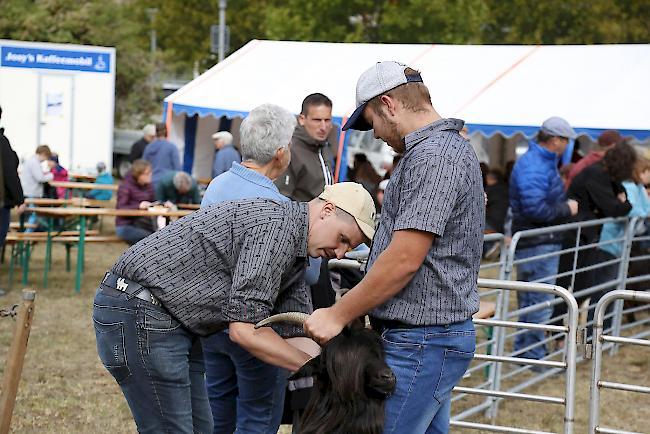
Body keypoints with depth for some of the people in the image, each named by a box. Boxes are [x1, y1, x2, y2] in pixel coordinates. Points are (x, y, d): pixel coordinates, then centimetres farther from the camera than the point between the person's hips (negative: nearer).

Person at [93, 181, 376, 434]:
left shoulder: (294, 253, 13)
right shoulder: (277, 224, -19)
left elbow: (296, 333, 10)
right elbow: (245, 330, -22)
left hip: (172, 324, 10)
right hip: (137, 315, -10)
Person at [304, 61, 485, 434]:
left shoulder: (432, 157, -17)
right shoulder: (451, 146, 17)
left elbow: (404, 260, -23)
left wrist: (339, 315, -14)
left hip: (420, 343, -11)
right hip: (439, 333, 11)